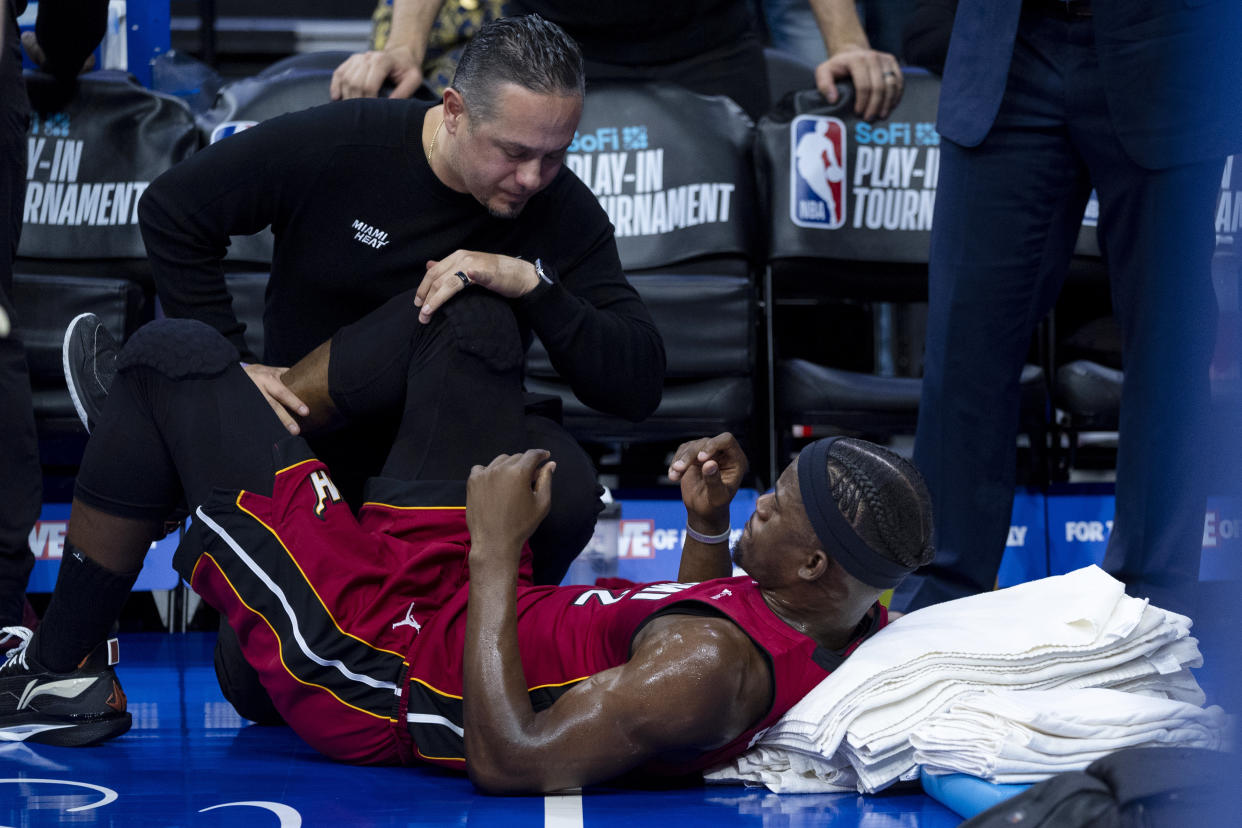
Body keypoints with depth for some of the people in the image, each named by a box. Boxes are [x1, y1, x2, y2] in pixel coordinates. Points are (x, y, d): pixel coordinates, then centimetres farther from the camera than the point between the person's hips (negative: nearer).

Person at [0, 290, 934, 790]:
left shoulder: (712, 672, -37)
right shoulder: (853, 631, -8)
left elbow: (505, 761, -37)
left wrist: (496, 551, -32)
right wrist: (710, 526, -2)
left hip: (376, 664, -9)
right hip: (460, 599, 9)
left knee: (174, 356, -6)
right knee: (473, 314, 13)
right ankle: (173, 432, 29)